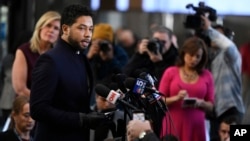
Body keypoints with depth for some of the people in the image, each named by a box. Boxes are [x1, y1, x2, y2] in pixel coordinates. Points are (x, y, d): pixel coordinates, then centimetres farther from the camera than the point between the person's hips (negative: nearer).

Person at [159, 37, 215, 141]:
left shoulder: (207, 75, 7)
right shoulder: (170, 72, 3)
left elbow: (210, 106, 10)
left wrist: (200, 103, -11)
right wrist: (176, 98, -15)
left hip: (196, 126, 1)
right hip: (173, 125, -1)